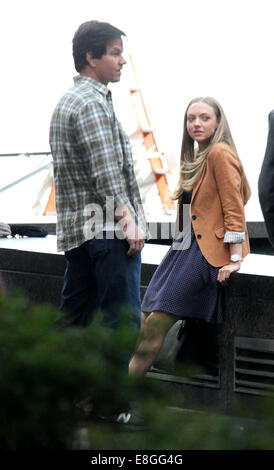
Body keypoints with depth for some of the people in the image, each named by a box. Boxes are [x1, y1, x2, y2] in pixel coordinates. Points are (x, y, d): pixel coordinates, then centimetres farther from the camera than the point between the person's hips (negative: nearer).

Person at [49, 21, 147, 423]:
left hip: (77, 227, 10)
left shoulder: (68, 101, 19)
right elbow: (107, 173, -20)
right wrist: (129, 219, -19)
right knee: (122, 318, -6)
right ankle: (115, 408, -6)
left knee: (74, 316, 11)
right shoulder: (93, 103, -12)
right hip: (109, 228, -10)